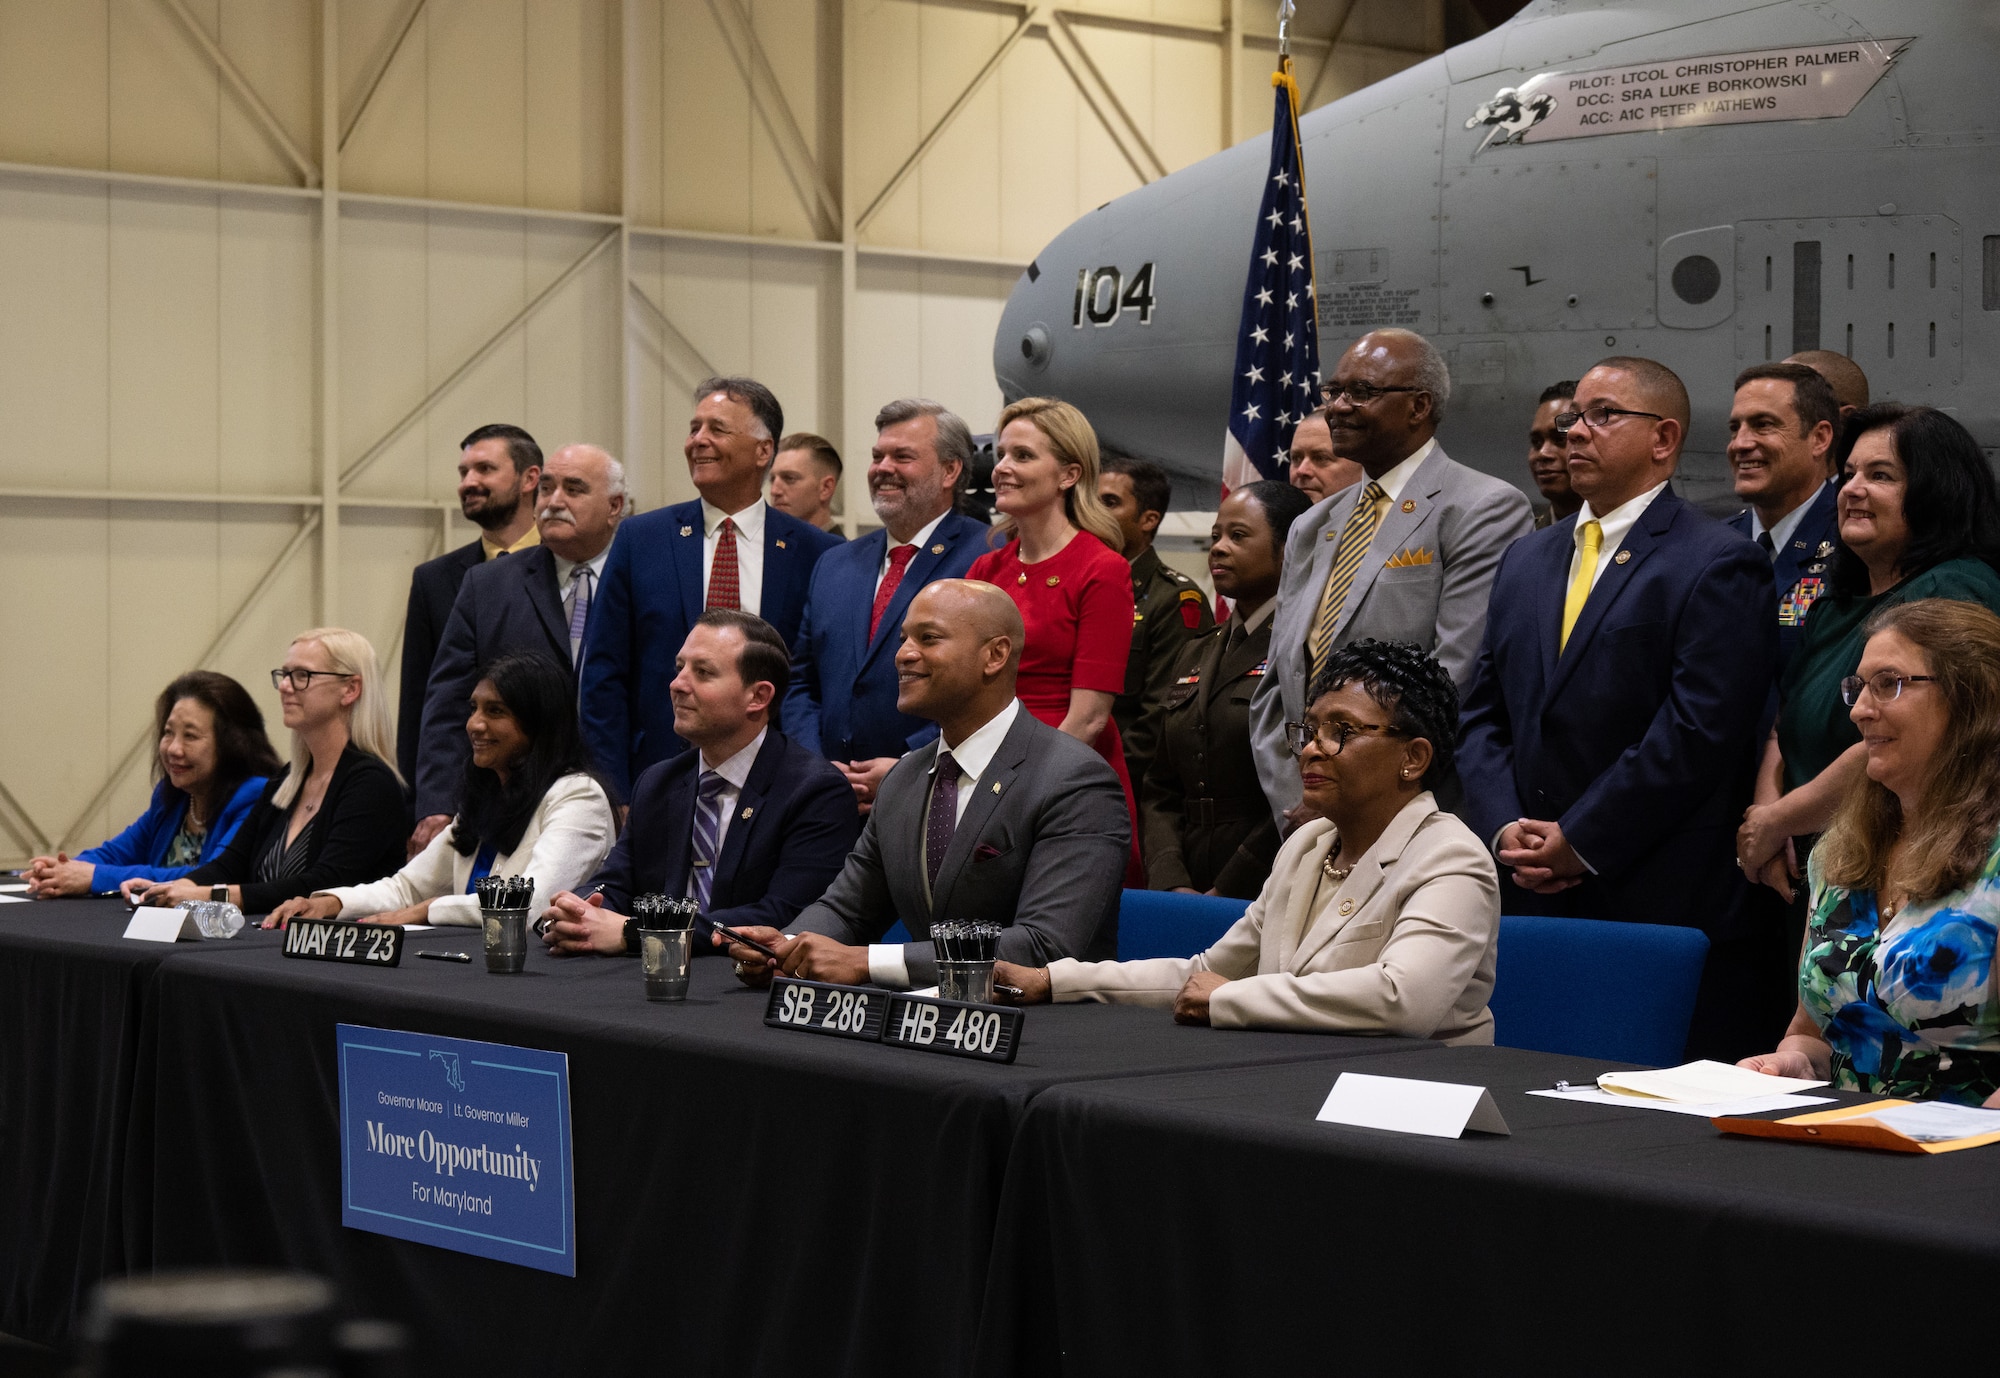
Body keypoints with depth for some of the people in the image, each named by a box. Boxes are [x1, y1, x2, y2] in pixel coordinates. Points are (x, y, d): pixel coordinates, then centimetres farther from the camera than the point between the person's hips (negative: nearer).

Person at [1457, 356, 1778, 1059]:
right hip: (1530, 902, 6)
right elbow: (1483, 713, 15)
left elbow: (1699, 731, -13)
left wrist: (1580, 841, -12)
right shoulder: (1526, 560, 18)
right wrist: (1506, 829, -2)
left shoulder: (1719, 565, -5)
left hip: (1666, 917, -6)